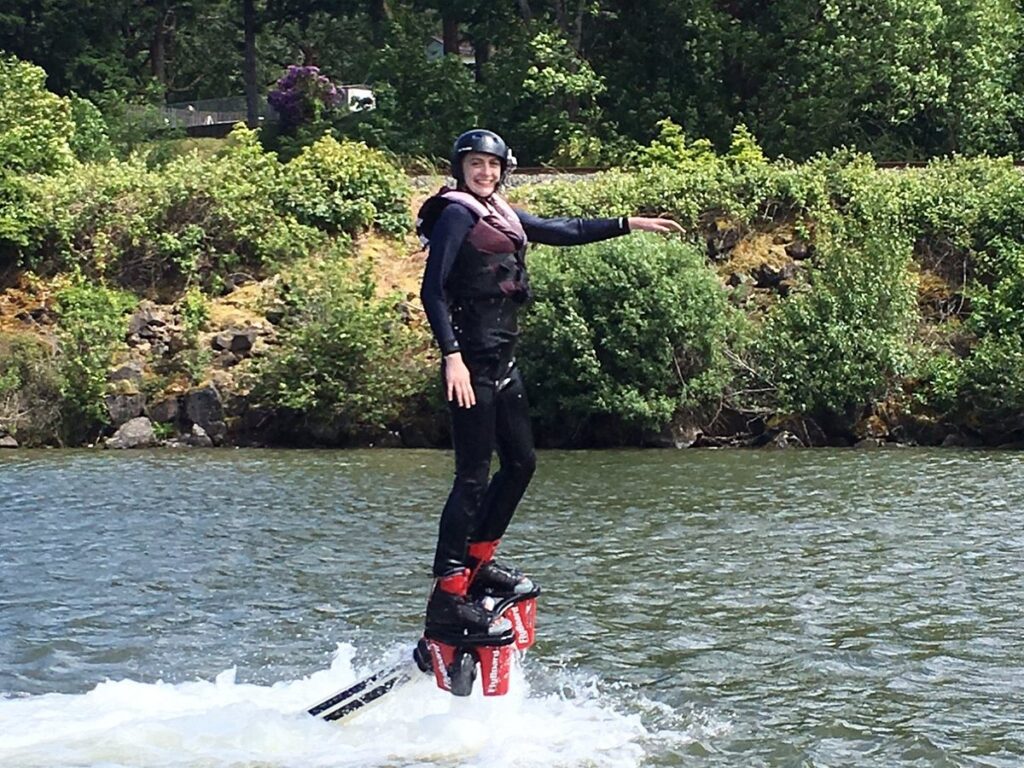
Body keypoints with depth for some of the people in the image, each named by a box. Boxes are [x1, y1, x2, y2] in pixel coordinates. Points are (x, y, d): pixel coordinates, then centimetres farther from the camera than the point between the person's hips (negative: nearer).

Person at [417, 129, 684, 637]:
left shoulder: (498, 215, 16)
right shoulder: (456, 214, -8)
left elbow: (563, 232, 26)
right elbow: (432, 291, -17)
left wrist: (630, 224, 26)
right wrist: (452, 356, -26)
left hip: (501, 360, 9)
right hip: (471, 362, -9)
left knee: (520, 462, 16)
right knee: (474, 476, -10)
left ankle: (477, 561, 27)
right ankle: (447, 597, -10)